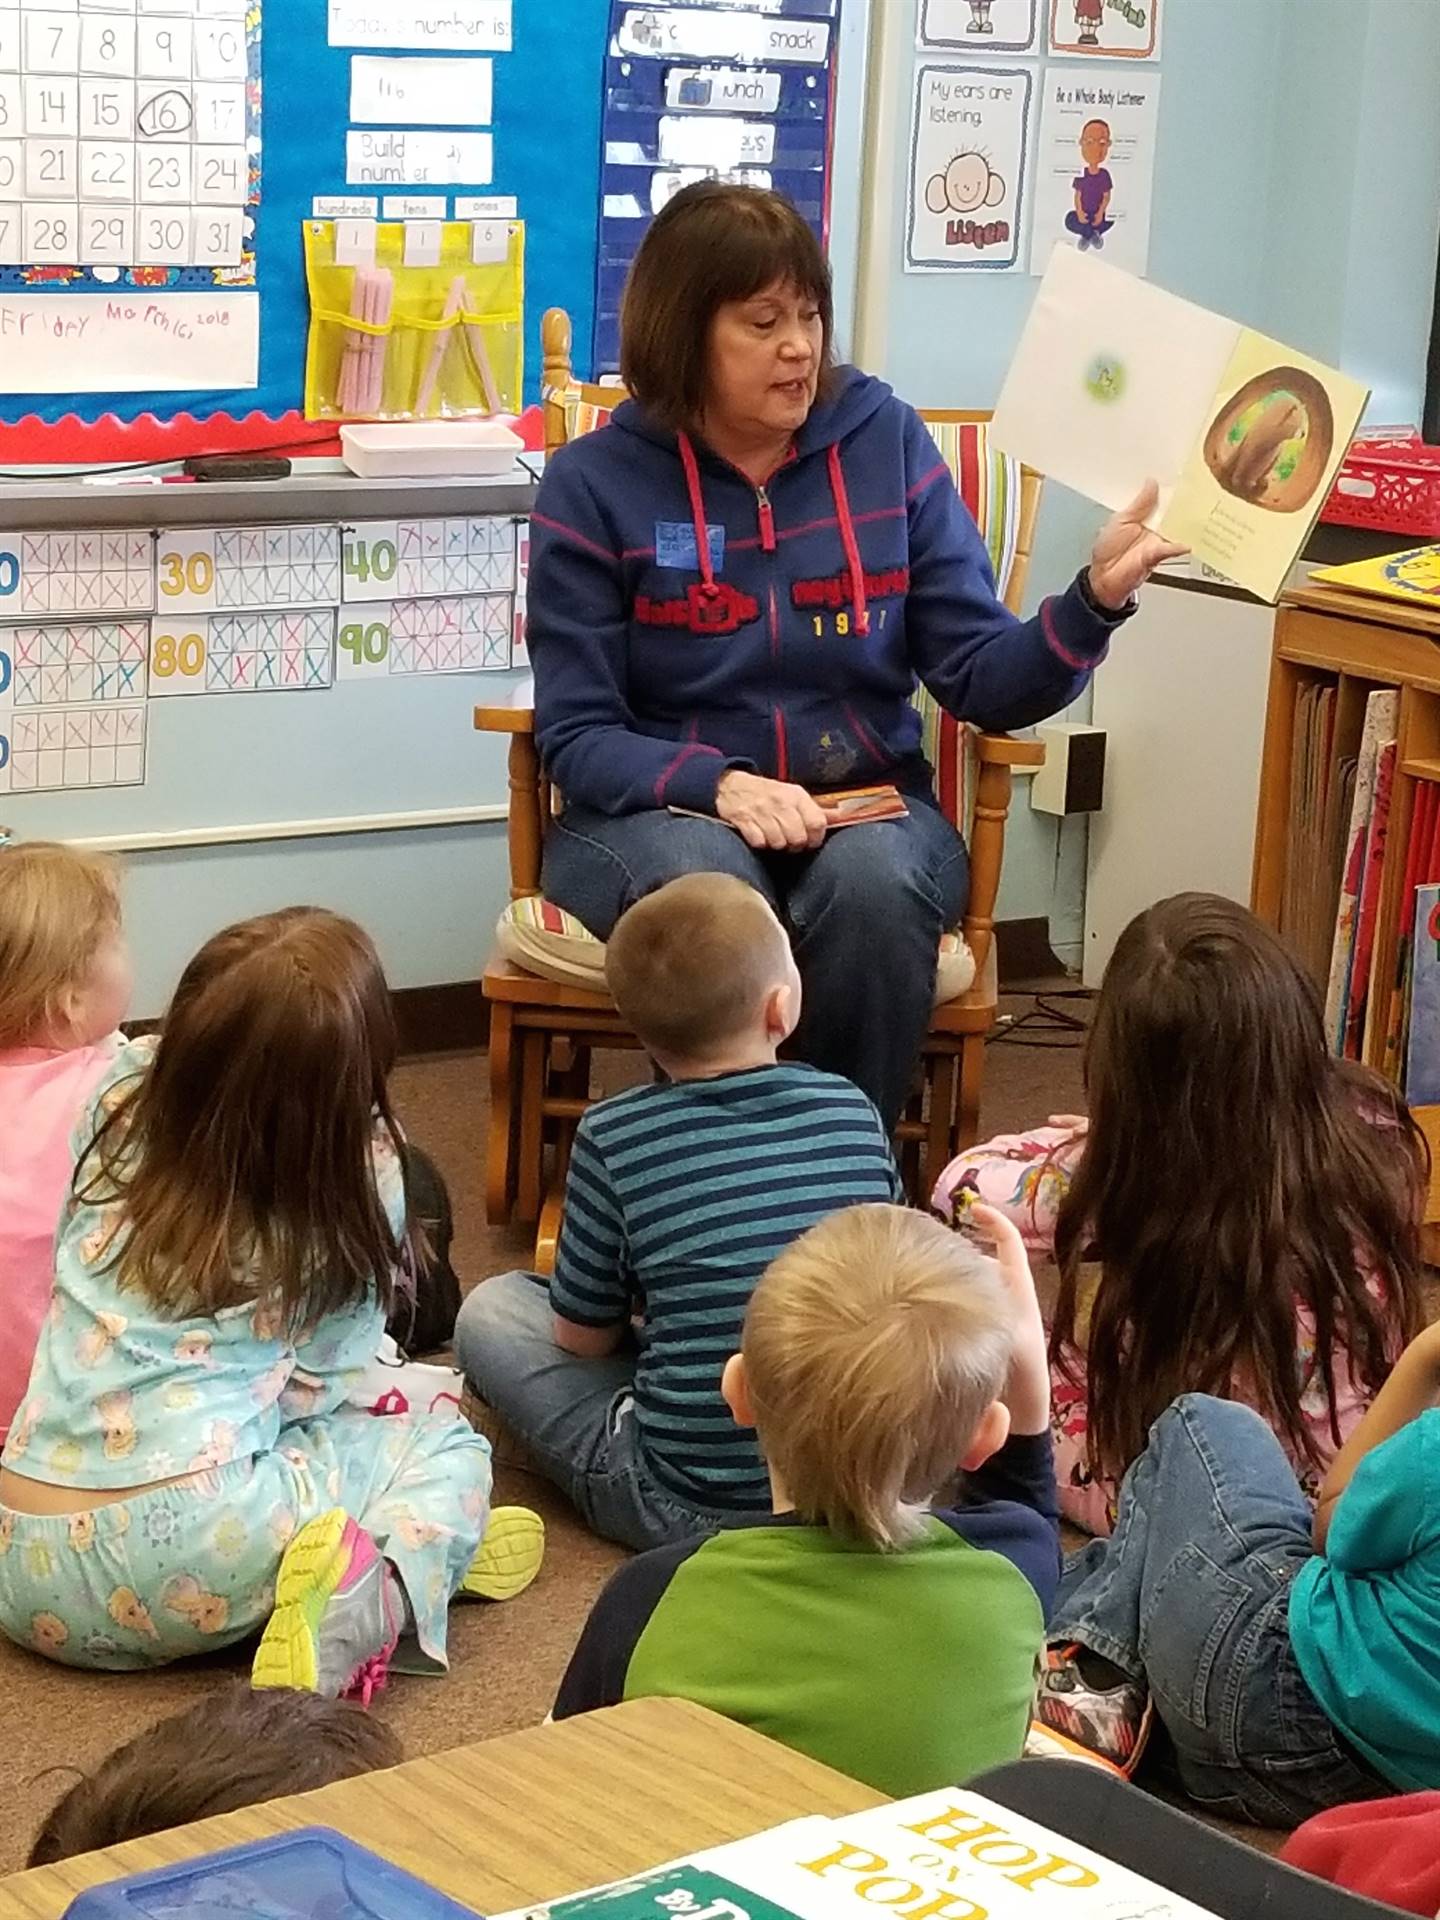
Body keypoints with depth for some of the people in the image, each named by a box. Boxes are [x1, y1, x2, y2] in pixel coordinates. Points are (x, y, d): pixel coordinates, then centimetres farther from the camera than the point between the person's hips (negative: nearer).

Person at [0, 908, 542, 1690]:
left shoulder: (122, 1104, 3)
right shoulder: (346, 1209, -5)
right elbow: (310, 1392, 4)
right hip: (180, 1552, -5)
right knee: (448, 1447, 15)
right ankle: (379, 1593, -12)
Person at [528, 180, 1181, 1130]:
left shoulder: (887, 442, 1)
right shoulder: (596, 482, -3)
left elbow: (983, 681, -1)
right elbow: (578, 734, -6)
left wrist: (1094, 599, -20)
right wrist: (720, 785, -24)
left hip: (865, 803, 2)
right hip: (664, 810, -1)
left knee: (875, 885, -34)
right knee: (706, 887, -37)